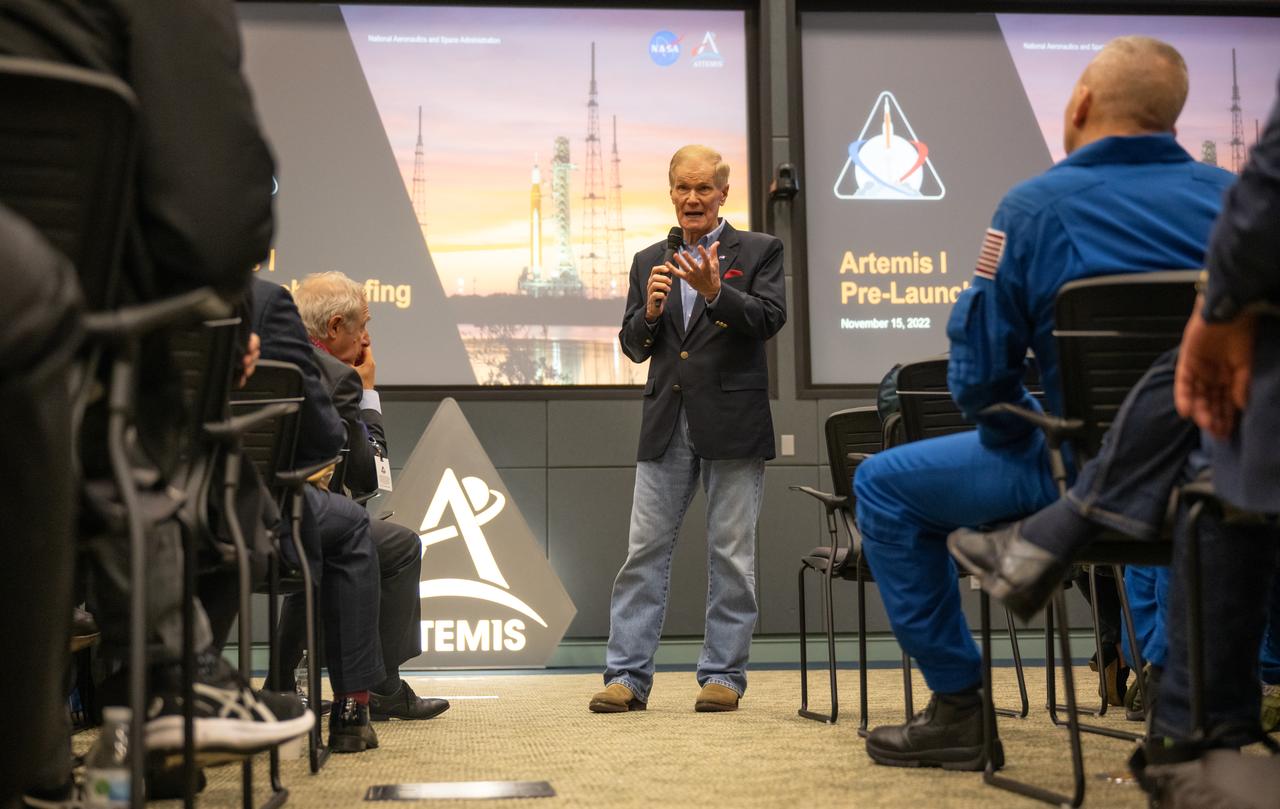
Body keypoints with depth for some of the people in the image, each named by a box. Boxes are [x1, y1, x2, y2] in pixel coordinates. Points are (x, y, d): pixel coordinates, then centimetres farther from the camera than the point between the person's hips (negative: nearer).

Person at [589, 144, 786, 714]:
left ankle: (723, 675, 11)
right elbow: (633, 347, 11)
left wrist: (716, 291, -24)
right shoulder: (648, 262, 15)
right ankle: (627, 675, 5)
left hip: (732, 422, -3)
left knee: (732, 555, 3)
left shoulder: (759, 251, 5)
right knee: (644, 552, 1)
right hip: (666, 424, 3)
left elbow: (770, 319, -10)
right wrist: (650, 311, -9)